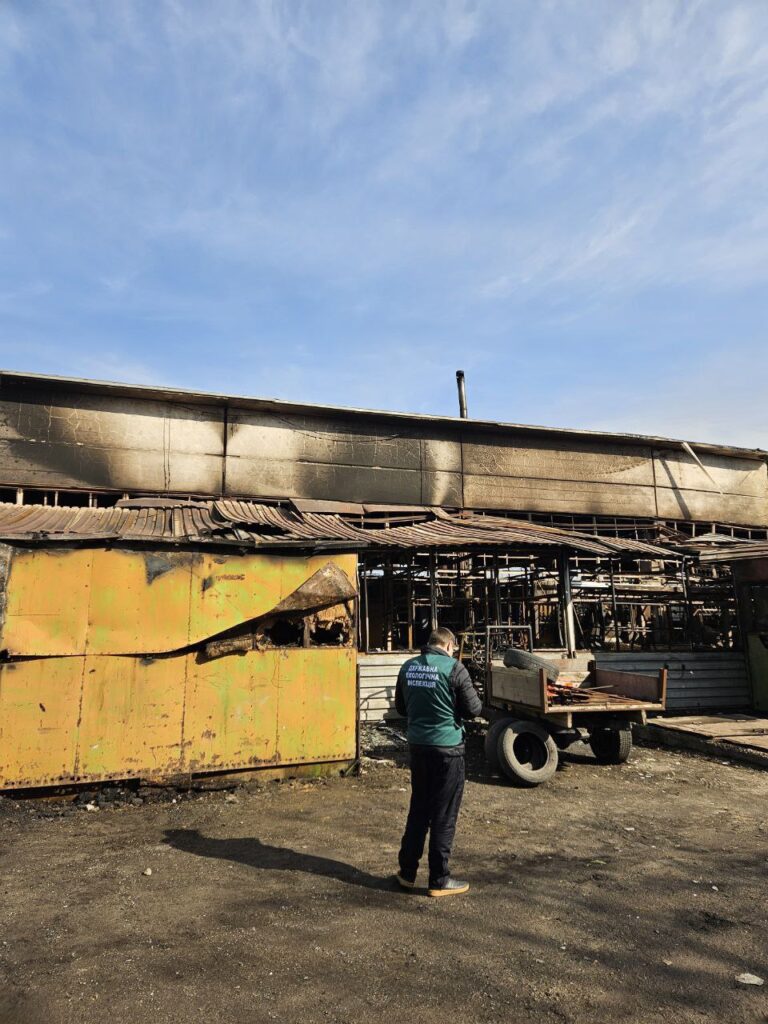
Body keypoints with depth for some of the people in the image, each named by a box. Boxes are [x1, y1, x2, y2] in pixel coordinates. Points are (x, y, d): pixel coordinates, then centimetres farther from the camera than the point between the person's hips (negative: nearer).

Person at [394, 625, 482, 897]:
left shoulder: (408, 667, 3)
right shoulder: (453, 668, -14)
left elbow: (401, 707, 13)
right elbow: (473, 709, -9)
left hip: (417, 745, 5)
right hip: (447, 747, -5)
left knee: (418, 809, 19)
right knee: (444, 814, 7)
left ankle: (407, 872, 28)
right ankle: (439, 880, 17)